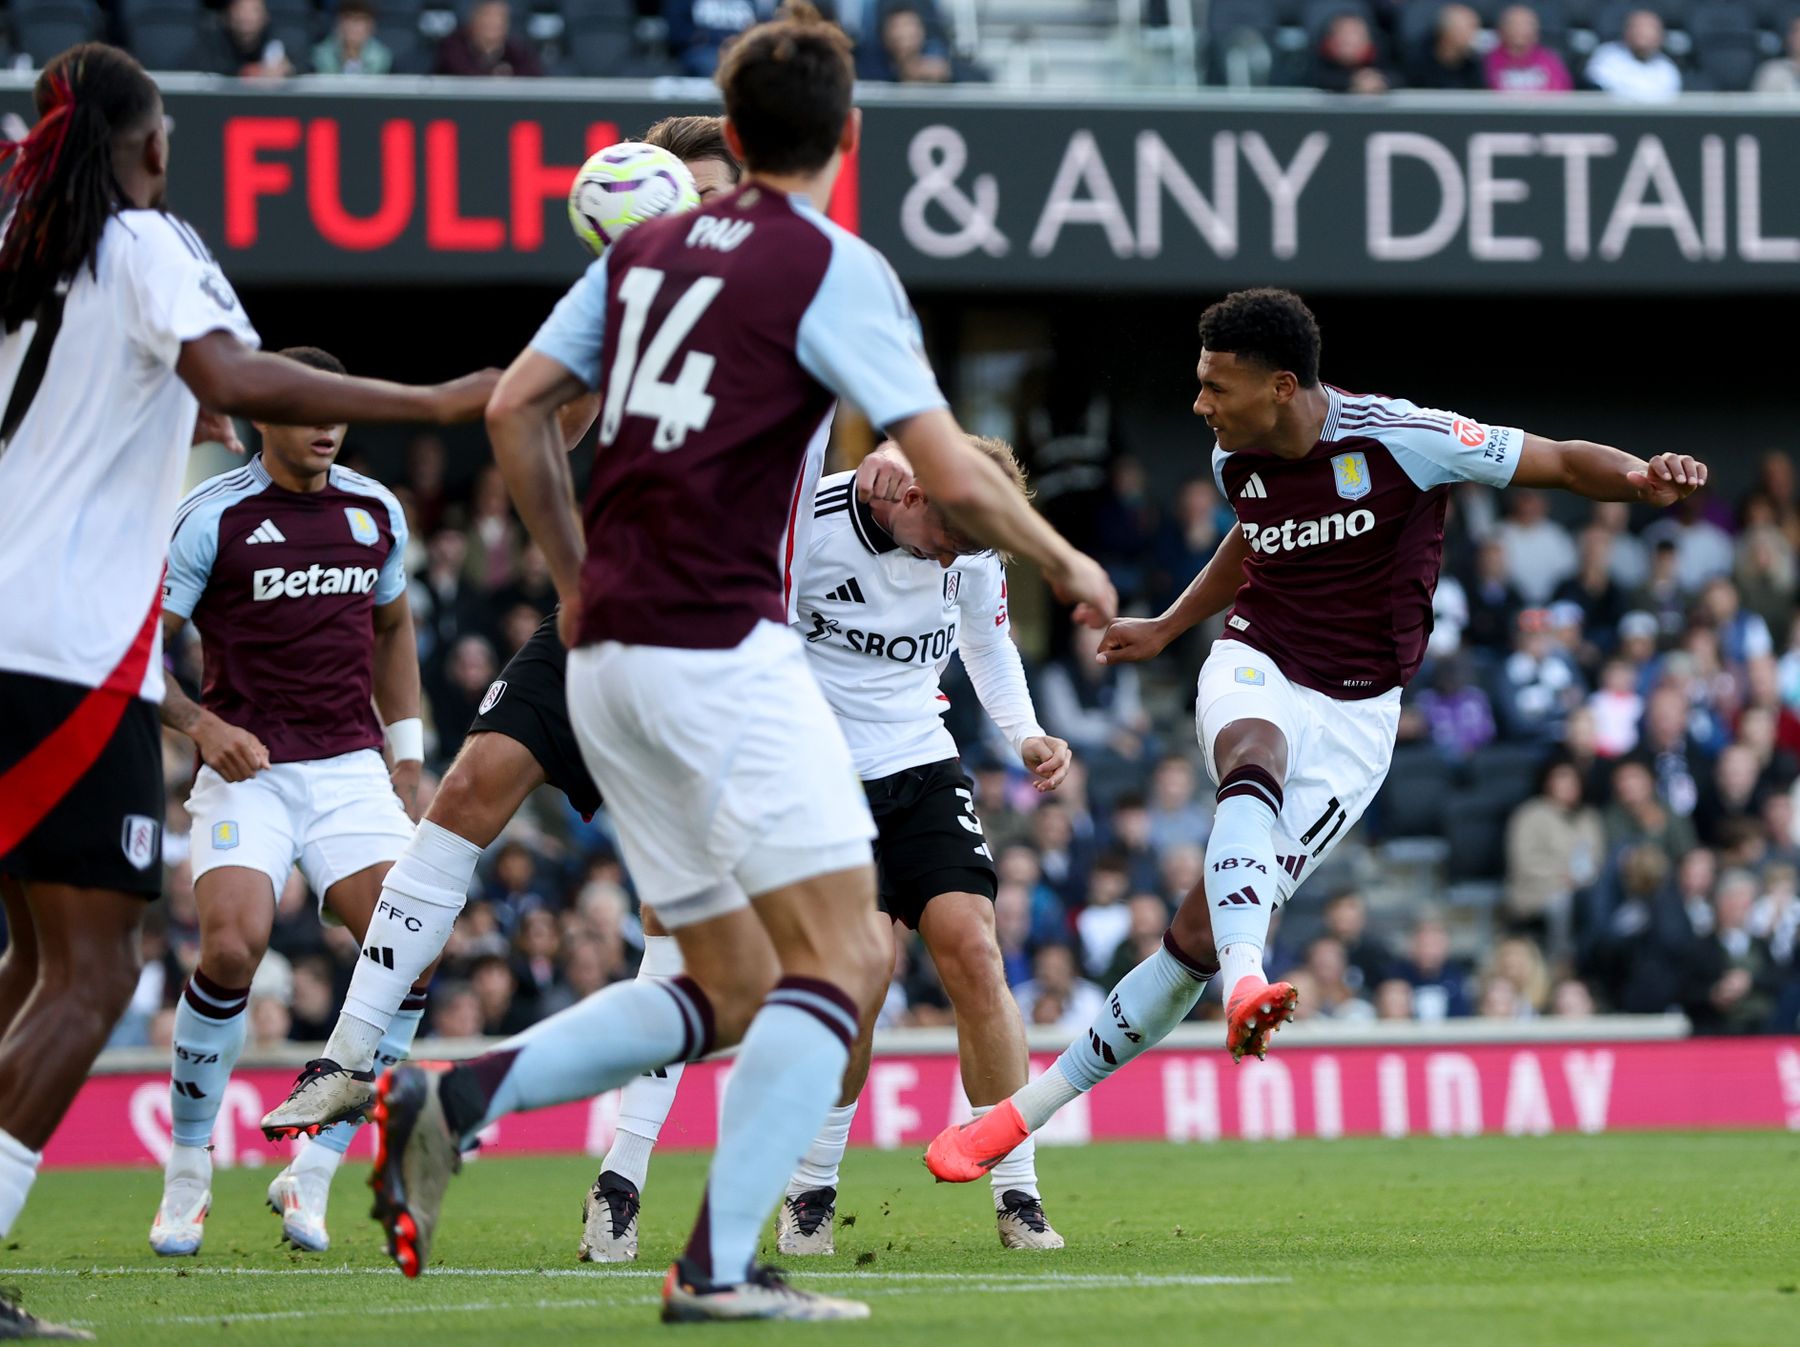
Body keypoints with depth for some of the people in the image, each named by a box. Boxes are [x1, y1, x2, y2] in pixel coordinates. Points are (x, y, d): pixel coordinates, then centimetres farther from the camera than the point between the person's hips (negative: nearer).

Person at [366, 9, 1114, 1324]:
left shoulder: (649, 247, 14)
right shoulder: (834, 270, -6)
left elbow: (516, 407, 14)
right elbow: (954, 479, -10)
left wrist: (576, 577, 24)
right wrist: (1063, 562, 7)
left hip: (610, 658, 8)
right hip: (721, 648, -8)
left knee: (731, 989, 13)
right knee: (843, 953, -7)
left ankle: (454, 1097, 0)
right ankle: (721, 1265, -16)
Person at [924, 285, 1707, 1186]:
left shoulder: (1397, 439, -15)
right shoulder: (1237, 461, 0)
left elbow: (1563, 463, -10)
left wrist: (1643, 480, -30)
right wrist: (1166, 628, 34)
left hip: (1352, 717, -3)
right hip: (1255, 674, 3)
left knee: (1200, 934, -8)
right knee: (1255, 761, -38)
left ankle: (1026, 1113, 0)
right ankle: (1246, 983, -58)